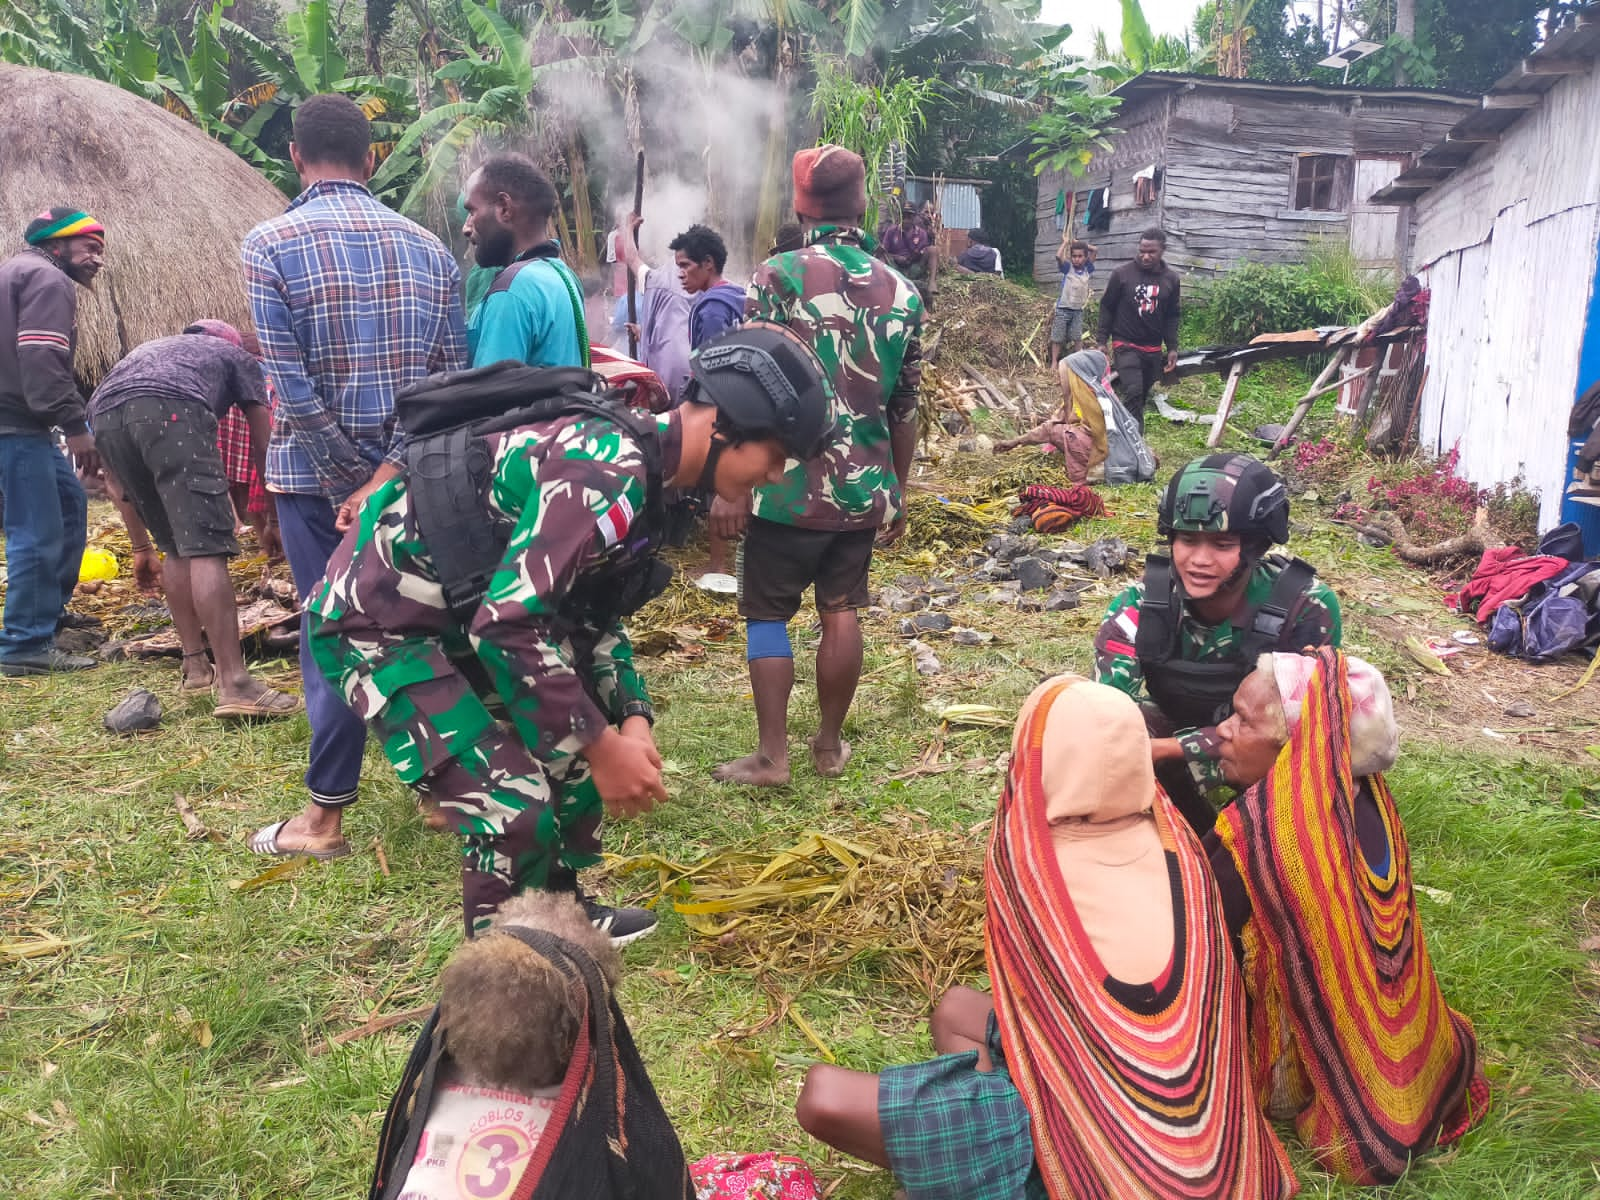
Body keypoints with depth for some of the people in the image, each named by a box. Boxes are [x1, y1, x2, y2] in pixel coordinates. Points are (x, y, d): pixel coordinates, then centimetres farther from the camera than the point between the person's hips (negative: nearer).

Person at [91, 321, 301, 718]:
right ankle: (234, 685, -18)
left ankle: (196, 665, 21)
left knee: (176, 547, 18)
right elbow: (263, 448, 31)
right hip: (171, 408, -5)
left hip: (103, 416, 5)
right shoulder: (238, 357, 35)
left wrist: (141, 546, 46)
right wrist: (274, 519, 42)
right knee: (206, 547, -11)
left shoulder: (150, 350, 45)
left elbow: (120, 479, 42)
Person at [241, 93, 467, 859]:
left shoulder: (271, 244, -9)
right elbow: (451, 376, -3)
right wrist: (391, 471, -10)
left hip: (317, 477, -3)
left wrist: (357, 480, -10)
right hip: (413, 474, 4)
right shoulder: (426, 247, 4)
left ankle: (326, 817, 11)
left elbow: (292, 387, -16)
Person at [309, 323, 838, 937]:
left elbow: (592, 617, 13)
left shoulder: (639, 466, 4)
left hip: (461, 608, 10)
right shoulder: (607, 471, -28)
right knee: (515, 811, -17)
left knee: (583, 742, 16)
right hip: (377, 623, -10)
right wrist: (602, 745, -23)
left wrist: (631, 721, 1)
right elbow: (506, 624, -32)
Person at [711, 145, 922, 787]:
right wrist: (898, 493, 19)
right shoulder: (900, 291, 5)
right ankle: (829, 745, 25)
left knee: (767, 614, 7)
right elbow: (904, 409, 9)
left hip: (789, 486, -4)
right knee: (840, 612, 13)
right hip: (864, 490, 4)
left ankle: (771, 755, 11)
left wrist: (732, 486, -8)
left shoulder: (778, 276, -9)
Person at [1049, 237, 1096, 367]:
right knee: (1058, 338, 2)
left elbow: (1095, 250, -1)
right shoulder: (1067, 268, -7)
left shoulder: (1087, 269, 1)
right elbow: (1058, 257, -25)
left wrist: (1080, 243, 1)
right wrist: (1066, 242, -12)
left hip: (1078, 310, 3)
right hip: (1063, 309, -3)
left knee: (1077, 338, 5)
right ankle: (1054, 362, 7)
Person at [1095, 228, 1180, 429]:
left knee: (1142, 396, 10)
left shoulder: (1171, 279, 4)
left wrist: (1172, 348, 6)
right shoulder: (1122, 274, -6)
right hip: (1125, 345, -4)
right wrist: (1102, 341, -3)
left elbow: (1171, 317, 11)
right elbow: (1107, 308, 1)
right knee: (1133, 393, -19)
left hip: (1153, 349, 4)